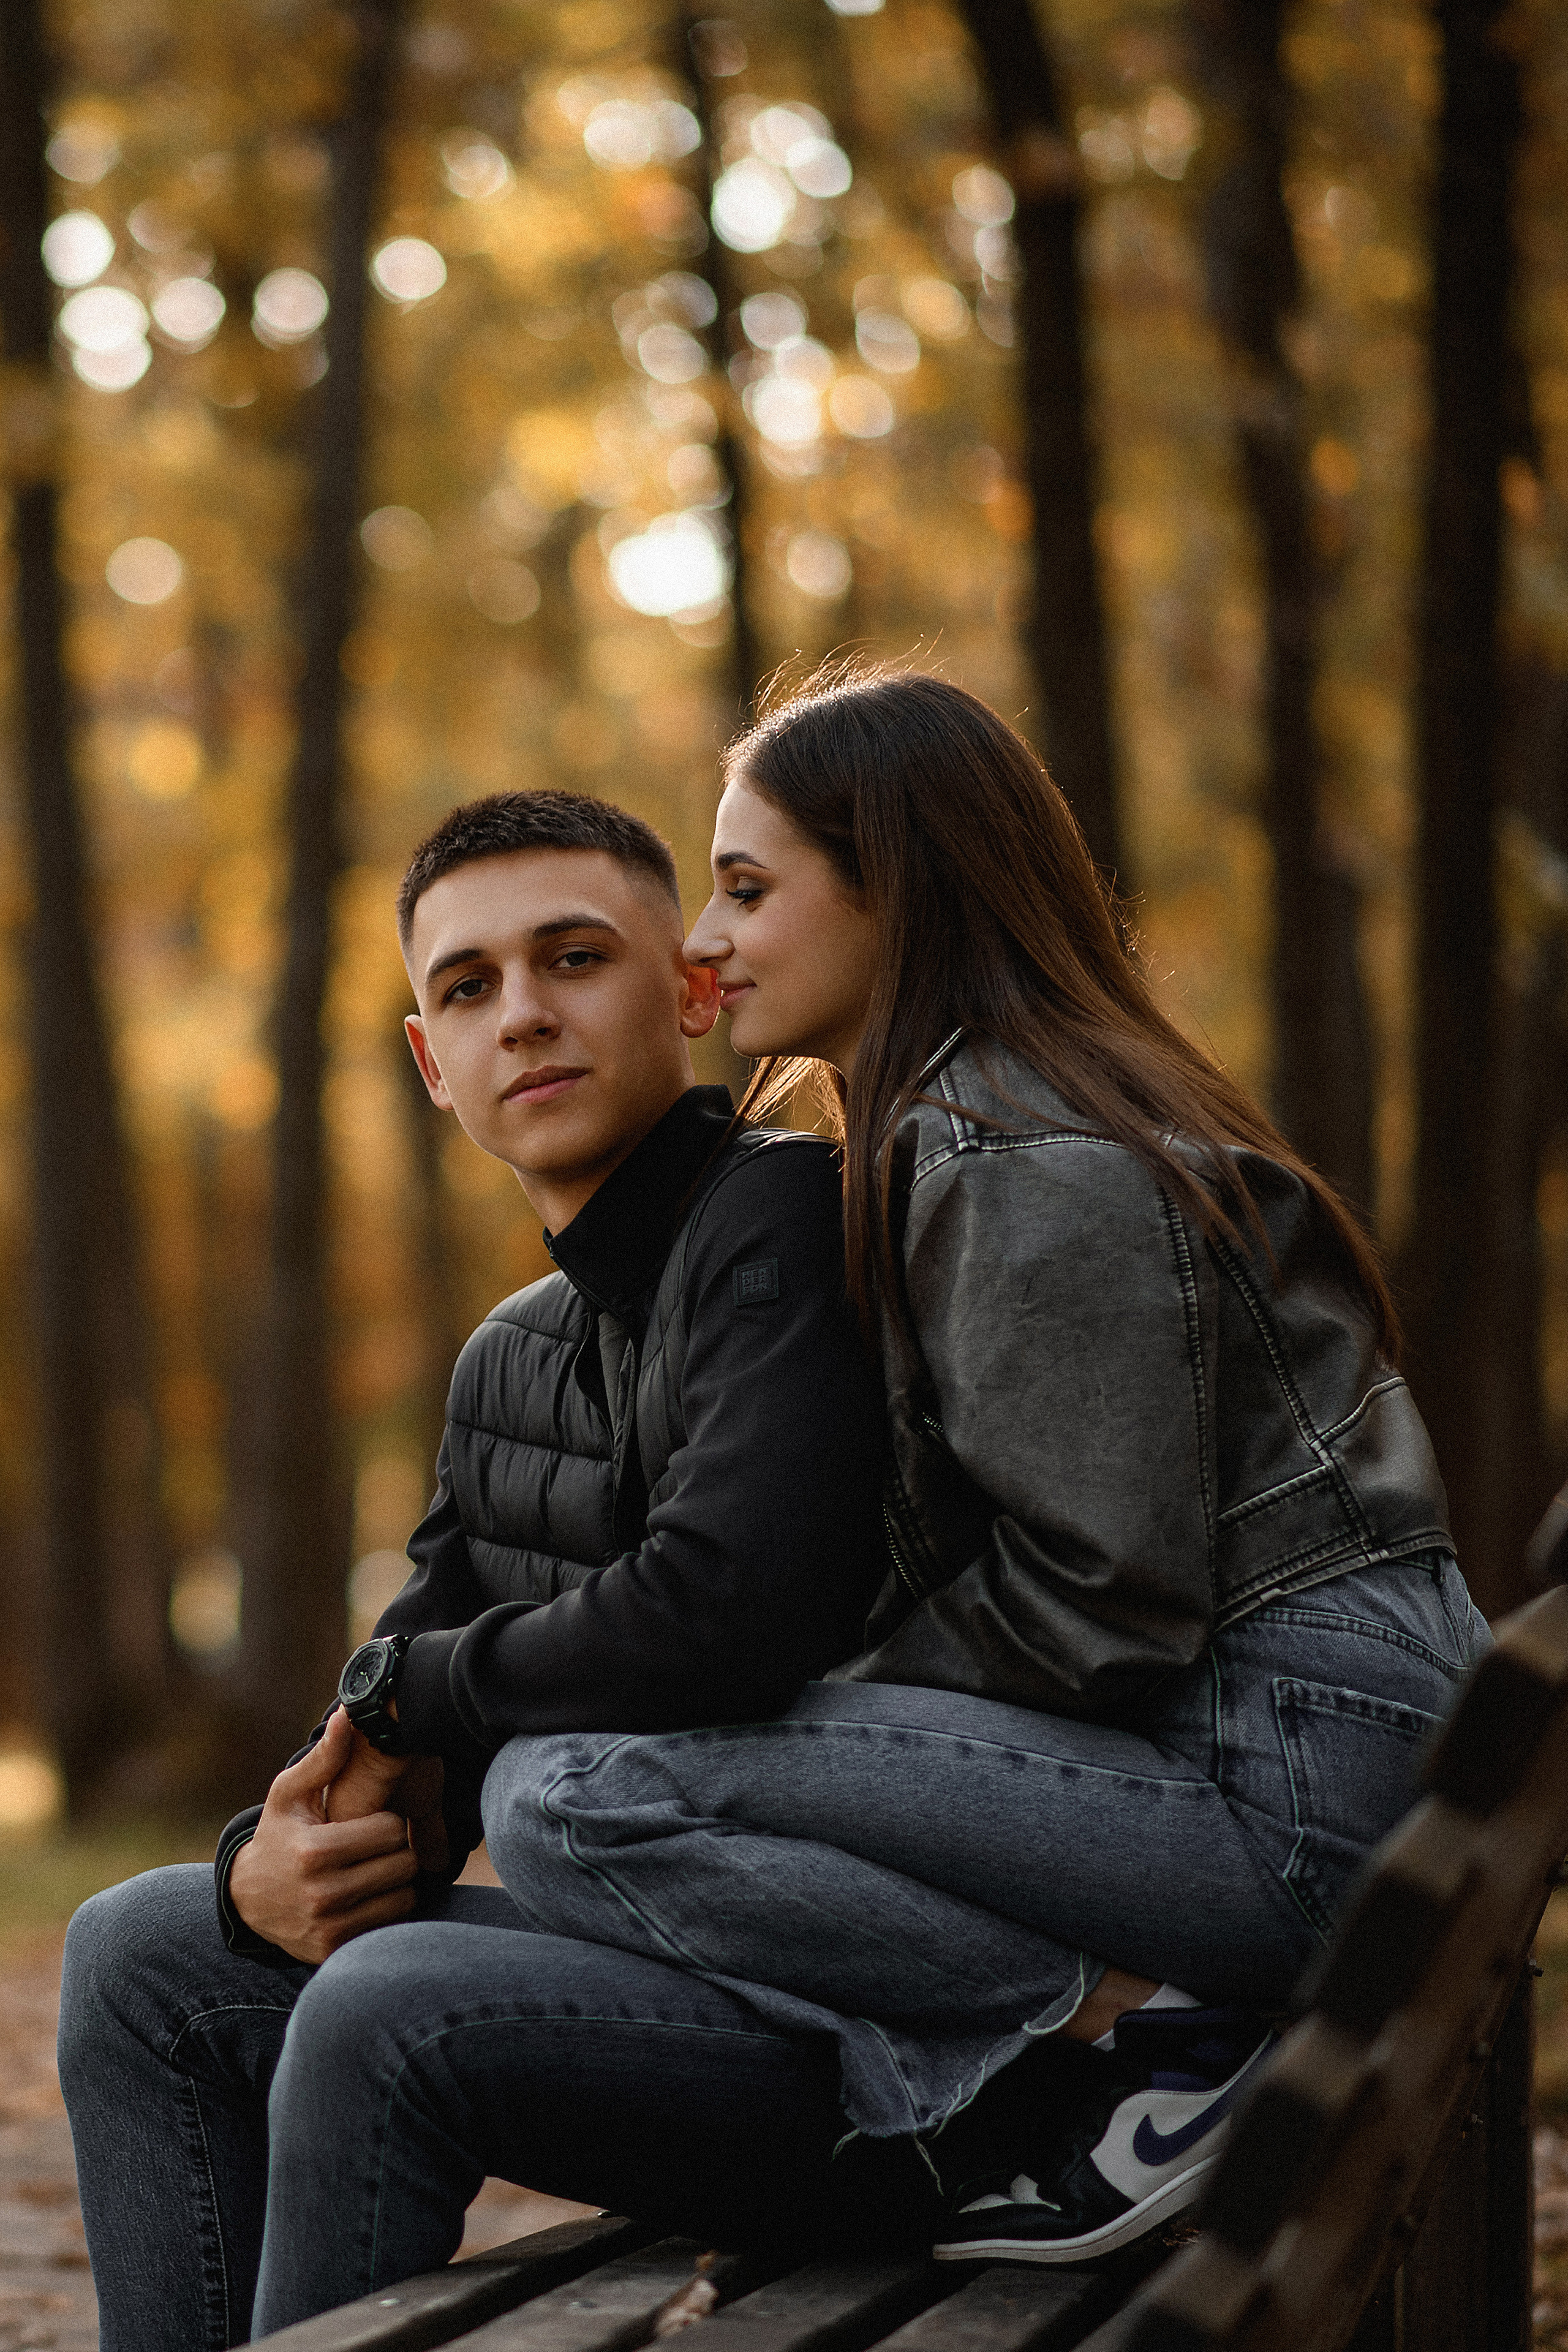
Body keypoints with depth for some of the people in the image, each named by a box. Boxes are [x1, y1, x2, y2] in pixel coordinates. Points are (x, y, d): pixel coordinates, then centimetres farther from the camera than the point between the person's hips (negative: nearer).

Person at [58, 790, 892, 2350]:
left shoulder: (787, 1219, -14)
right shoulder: (515, 1358, 14)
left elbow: (728, 1611, -29)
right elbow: (398, 1729, 16)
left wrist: (408, 1688, -10)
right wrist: (277, 1856, -9)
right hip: (663, 1953, 9)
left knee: (389, 2011, -30)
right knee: (143, 1953, 12)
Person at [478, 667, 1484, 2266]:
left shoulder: (1021, 1163, -14)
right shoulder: (950, 1126, 19)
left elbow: (1103, 1605, -18)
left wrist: (816, 1682, -6)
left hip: (1290, 1782, -11)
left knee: (558, 1800, -17)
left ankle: (1123, 2029, -13)